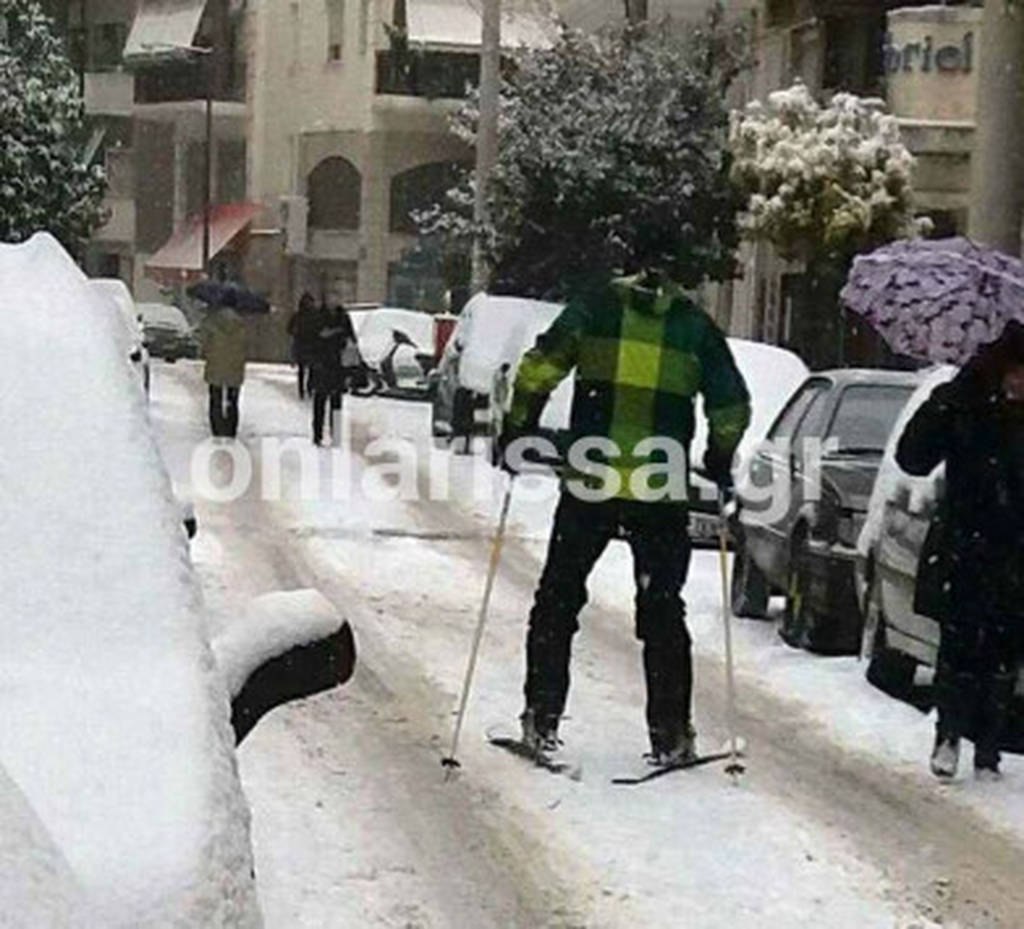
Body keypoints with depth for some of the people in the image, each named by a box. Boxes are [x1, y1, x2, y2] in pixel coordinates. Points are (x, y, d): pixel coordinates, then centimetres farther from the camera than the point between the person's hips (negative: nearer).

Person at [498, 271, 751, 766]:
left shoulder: (595, 305, 3)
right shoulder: (696, 327, 5)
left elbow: (539, 368, -6)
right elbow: (733, 406, 6)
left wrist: (516, 430, 5)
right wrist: (720, 462, 21)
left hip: (589, 485, -1)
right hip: (663, 493, 1)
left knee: (558, 599, 13)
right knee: (662, 612, 11)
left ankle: (541, 719, 11)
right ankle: (670, 734, 9)